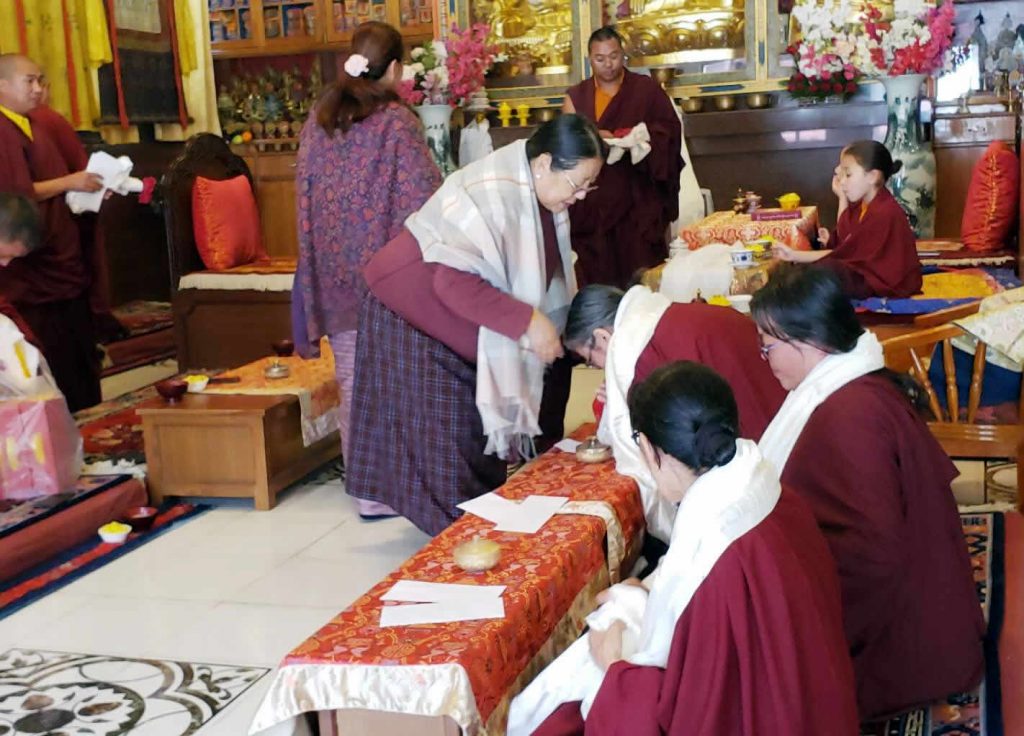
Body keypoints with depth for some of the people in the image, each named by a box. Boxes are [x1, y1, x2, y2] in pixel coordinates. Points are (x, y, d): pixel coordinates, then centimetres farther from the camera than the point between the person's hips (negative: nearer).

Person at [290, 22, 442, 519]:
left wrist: (323, 261, 16)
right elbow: (426, 198, -14)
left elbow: (305, 192, 9)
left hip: (334, 271, 5)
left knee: (352, 382, 10)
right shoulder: (396, 121, -11)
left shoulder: (320, 119, 5)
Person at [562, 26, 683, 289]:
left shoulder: (647, 89, 8)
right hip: (593, 201, 1)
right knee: (597, 272, -1)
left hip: (638, 200, -1)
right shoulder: (576, 97, 12)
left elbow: (671, 129, 4)